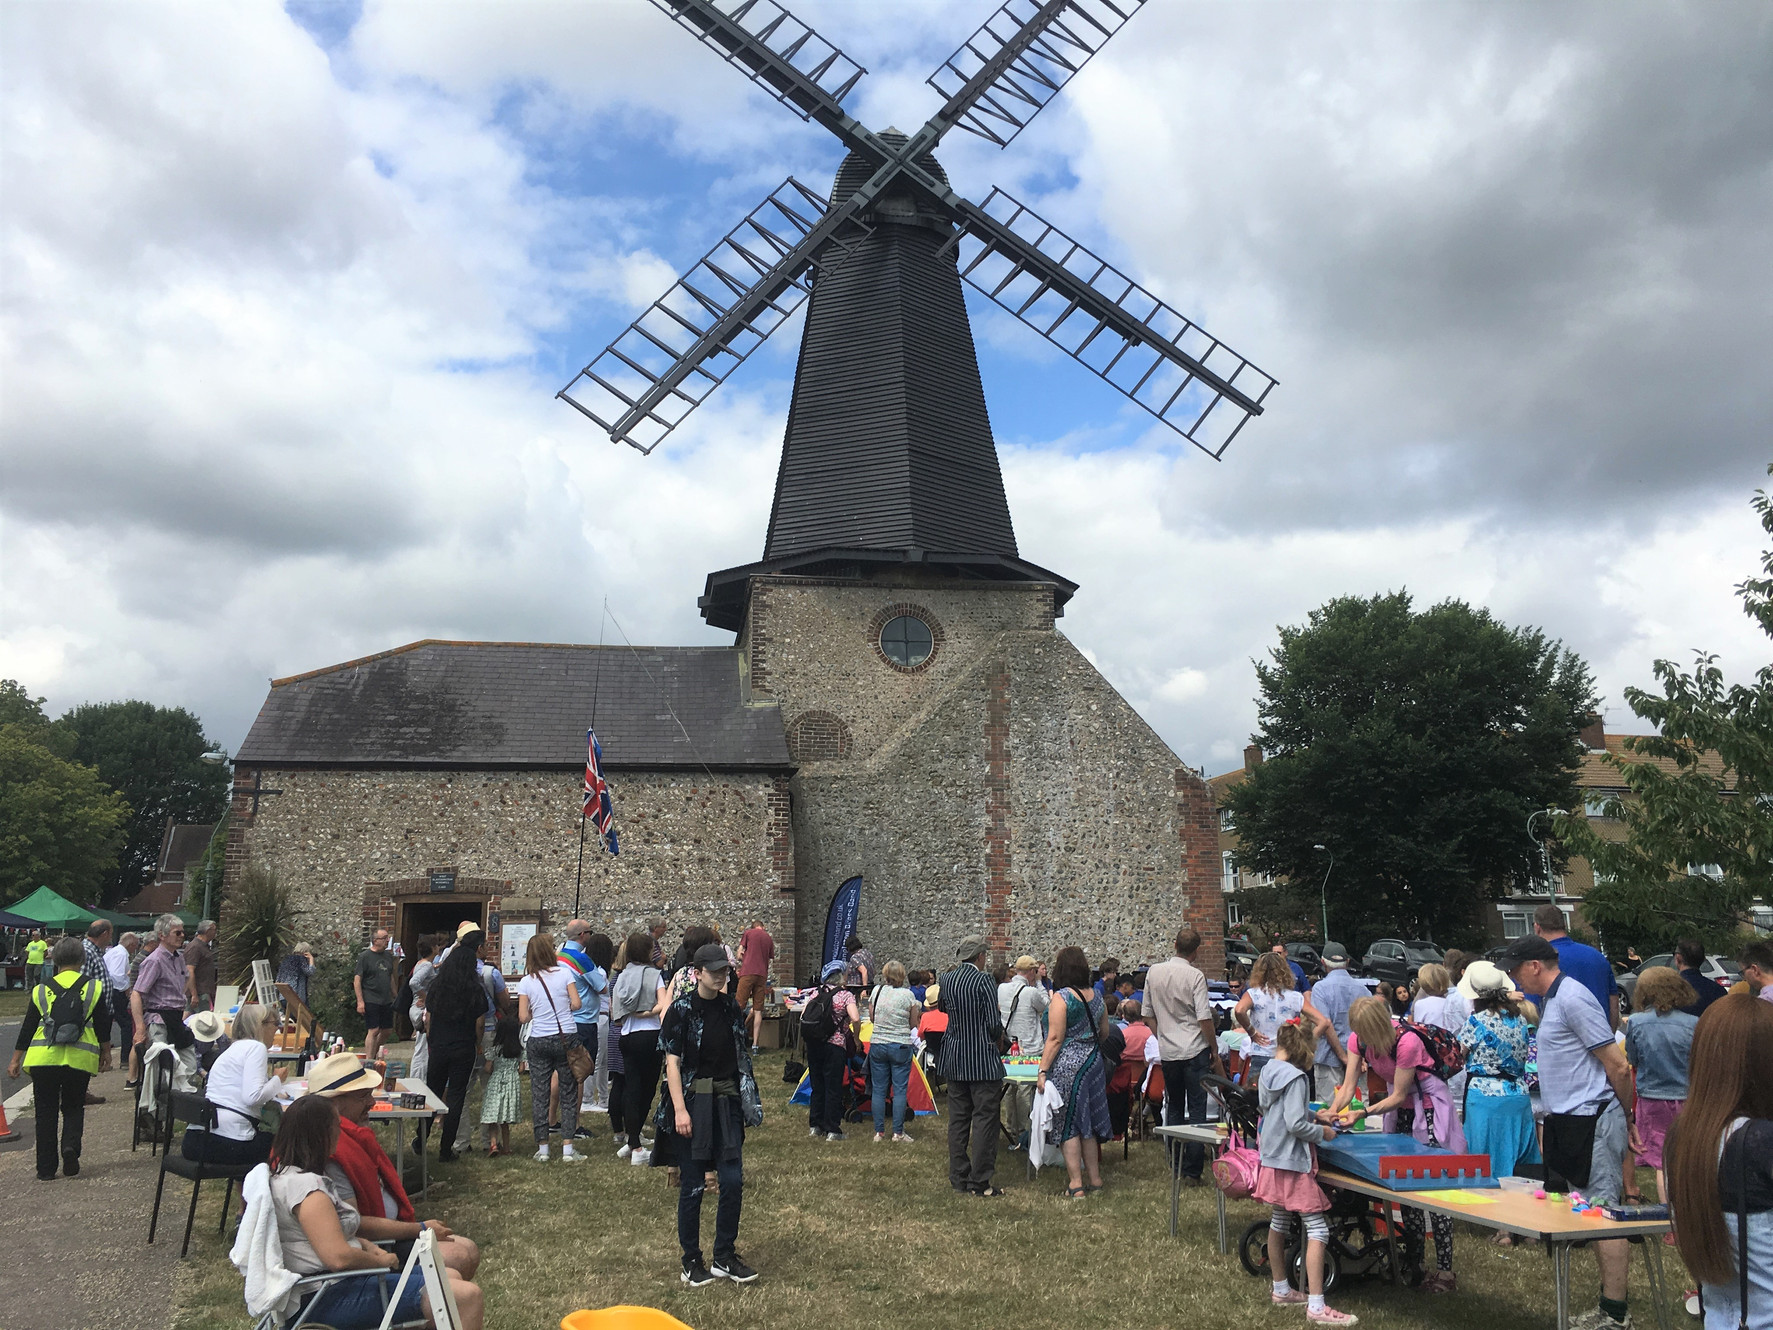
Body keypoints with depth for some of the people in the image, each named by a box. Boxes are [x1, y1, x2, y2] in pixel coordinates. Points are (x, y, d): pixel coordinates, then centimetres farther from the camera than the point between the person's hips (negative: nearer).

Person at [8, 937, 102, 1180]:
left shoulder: (41, 989, 6)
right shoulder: (93, 987, 2)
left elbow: (28, 1027, 8)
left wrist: (16, 1060, 15)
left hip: (44, 1058, 1)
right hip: (79, 1059, -1)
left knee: (46, 1112, 11)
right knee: (74, 1107, 15)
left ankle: (46, 1169, 12)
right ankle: (70, 1145, -13)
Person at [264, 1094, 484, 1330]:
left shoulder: (286, 1173, 12)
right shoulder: (305, 1185, -21)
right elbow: (339, 1257, -26)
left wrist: (367, 1248, 8)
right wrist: (381, 1261, -9)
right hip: (331, 1298, -11)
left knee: (451, 1277, 15)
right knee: (466, 1295, -20)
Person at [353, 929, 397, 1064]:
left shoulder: (389, 956, 12)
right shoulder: (365, 957, -7)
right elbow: (357, 980, -9)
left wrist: (395, 997, 19)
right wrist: (360, 1001, -15)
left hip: (387, 1001, 7)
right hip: (371, 1000, -7)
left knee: (388, 1030, 9)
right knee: (374, 1030, -8)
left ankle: (373, 1051, 30)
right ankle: (369, 1062, 0)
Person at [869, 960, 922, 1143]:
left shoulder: (876, 992, 0)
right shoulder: (908, 995, -8)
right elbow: (913, 1024, 0)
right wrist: (917, 1009, 16)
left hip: (877, 1044, 3)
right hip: (900, 1046, -3)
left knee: (879, 1090, 8)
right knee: (899, 1090, 3)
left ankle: (879, 1132, 12)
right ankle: (898, 1133, 4)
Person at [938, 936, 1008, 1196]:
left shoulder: (946, 980, 3)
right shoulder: (983, 980, -16)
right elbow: (994, 1023, -15)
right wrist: (995, 1038, 4)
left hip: (953, 1056, 6)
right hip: (982, 1060, -6)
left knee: (958, 1118, 12)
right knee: (984, 1119, -1)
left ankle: (959, 1177, 16)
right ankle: (980, 1181, 0)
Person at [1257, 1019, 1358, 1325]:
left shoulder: (1268, 1071, 6)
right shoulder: (1295, 1077, -21)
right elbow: (1295, 1125, -25)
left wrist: (1313, 1114, 17)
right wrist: (1322, 1132, -9)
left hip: (1272, 1160, 9)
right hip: (1294, 1163, -9)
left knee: (1279, 1223, 20)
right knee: (1317, 1230, -5)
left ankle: (1280, 1290, 33)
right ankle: (1316, 1307, -7)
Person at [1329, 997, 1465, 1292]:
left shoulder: (1407, 1043, -31)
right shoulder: (1358, 1040, -11)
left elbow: (1398, 1096, -23)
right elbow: (1349, 1086, -9)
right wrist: (1331, 1112, -27)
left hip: (1429, 1110, -7)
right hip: (1401, 1112, 7)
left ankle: (1445, 1270, -3)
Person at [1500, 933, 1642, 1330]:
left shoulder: (1572, 998, -16)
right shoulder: (1552, 999, 15)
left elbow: (1618, 1067, -15)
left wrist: (1626, 1119, -4)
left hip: (1591, 1121, -10)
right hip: (1571, 1121, 10)